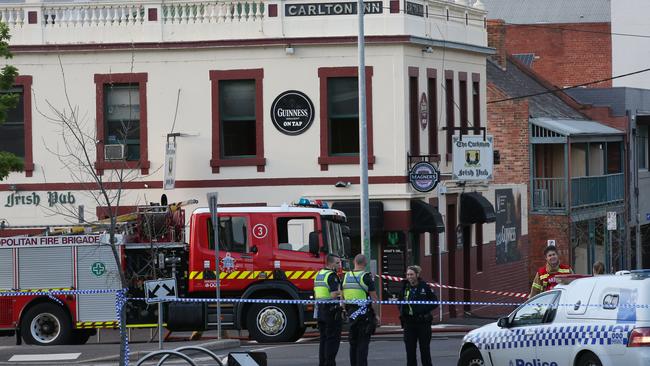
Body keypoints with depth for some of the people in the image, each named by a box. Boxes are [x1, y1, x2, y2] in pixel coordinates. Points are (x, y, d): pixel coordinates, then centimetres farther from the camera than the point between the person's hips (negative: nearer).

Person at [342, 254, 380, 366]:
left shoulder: (346, 277, 6)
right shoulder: (366, 277, -11)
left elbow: (343, 297, 11)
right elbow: (373, 298, -11)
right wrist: (376, 315, -5)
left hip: (351, 315, 5)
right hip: (365, 314, -5)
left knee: (353, 343, 13)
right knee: (363, 343, -5)